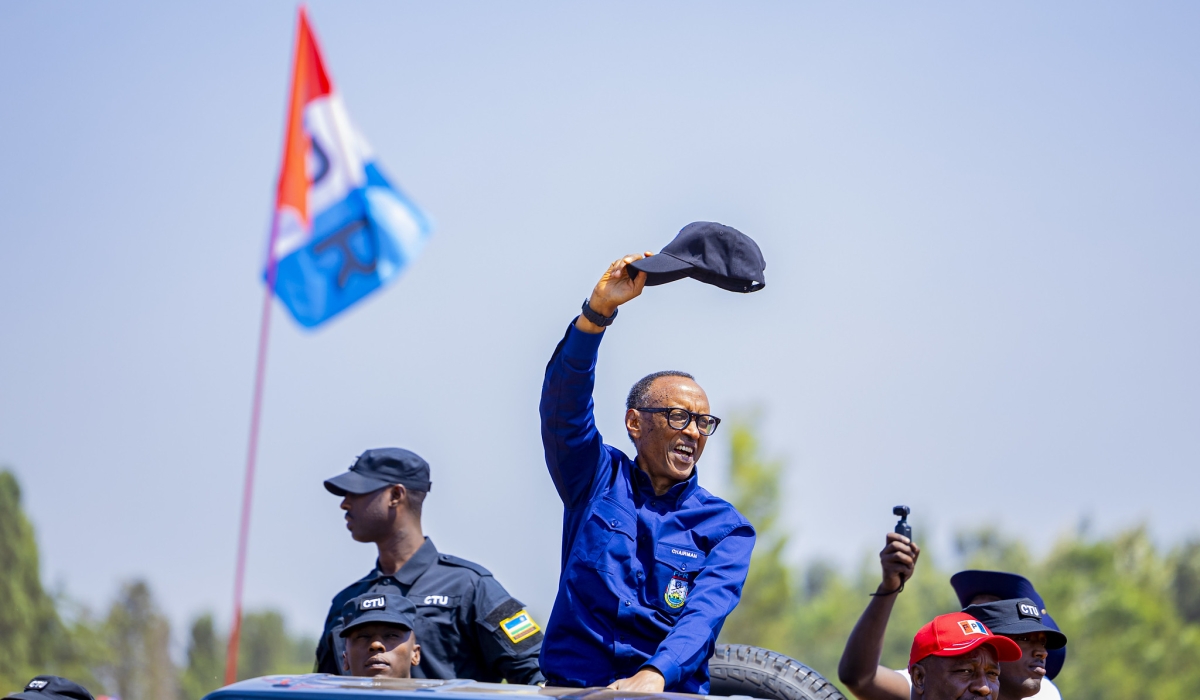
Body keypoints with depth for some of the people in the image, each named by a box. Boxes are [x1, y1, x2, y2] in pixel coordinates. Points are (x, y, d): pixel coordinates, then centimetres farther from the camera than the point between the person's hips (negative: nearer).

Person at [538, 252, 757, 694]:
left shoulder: (725, 529, 9)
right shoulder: (598, 479, 11)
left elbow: (705, 613, -7)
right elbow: (564, 398, -3)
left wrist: (654, 676, -26)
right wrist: (599, 310, -17)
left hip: (671, 694, 0)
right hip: (572, 687, 0)